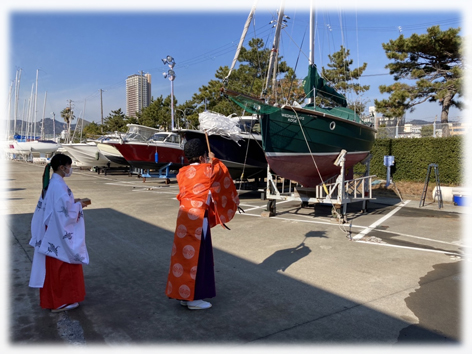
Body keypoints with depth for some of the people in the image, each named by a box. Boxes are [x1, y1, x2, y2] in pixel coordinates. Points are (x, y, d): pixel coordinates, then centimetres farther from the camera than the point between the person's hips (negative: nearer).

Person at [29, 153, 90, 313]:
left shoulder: (50, 183, 9)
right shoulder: (59, 185, -21)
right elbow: (66, 210, -24)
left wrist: (74, 202, 11)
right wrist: (79, 205, -8)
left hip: (52, 232, 10)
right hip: (60, 233, -10)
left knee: (54, 266, 17)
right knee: (63, 266, 3)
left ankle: (52, 299, 29)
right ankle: (60, 302, 14)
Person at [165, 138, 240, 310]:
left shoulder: (182, 172, 9)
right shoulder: (207, 170, -7)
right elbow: (222, 170, 14)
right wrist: (214, 160, 32)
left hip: (184, 216, 7)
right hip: (197, 218, -7)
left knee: (185, 254, 14)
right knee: (195, 256, 1)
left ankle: (183, 294, 25)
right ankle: (192, 298, 10)